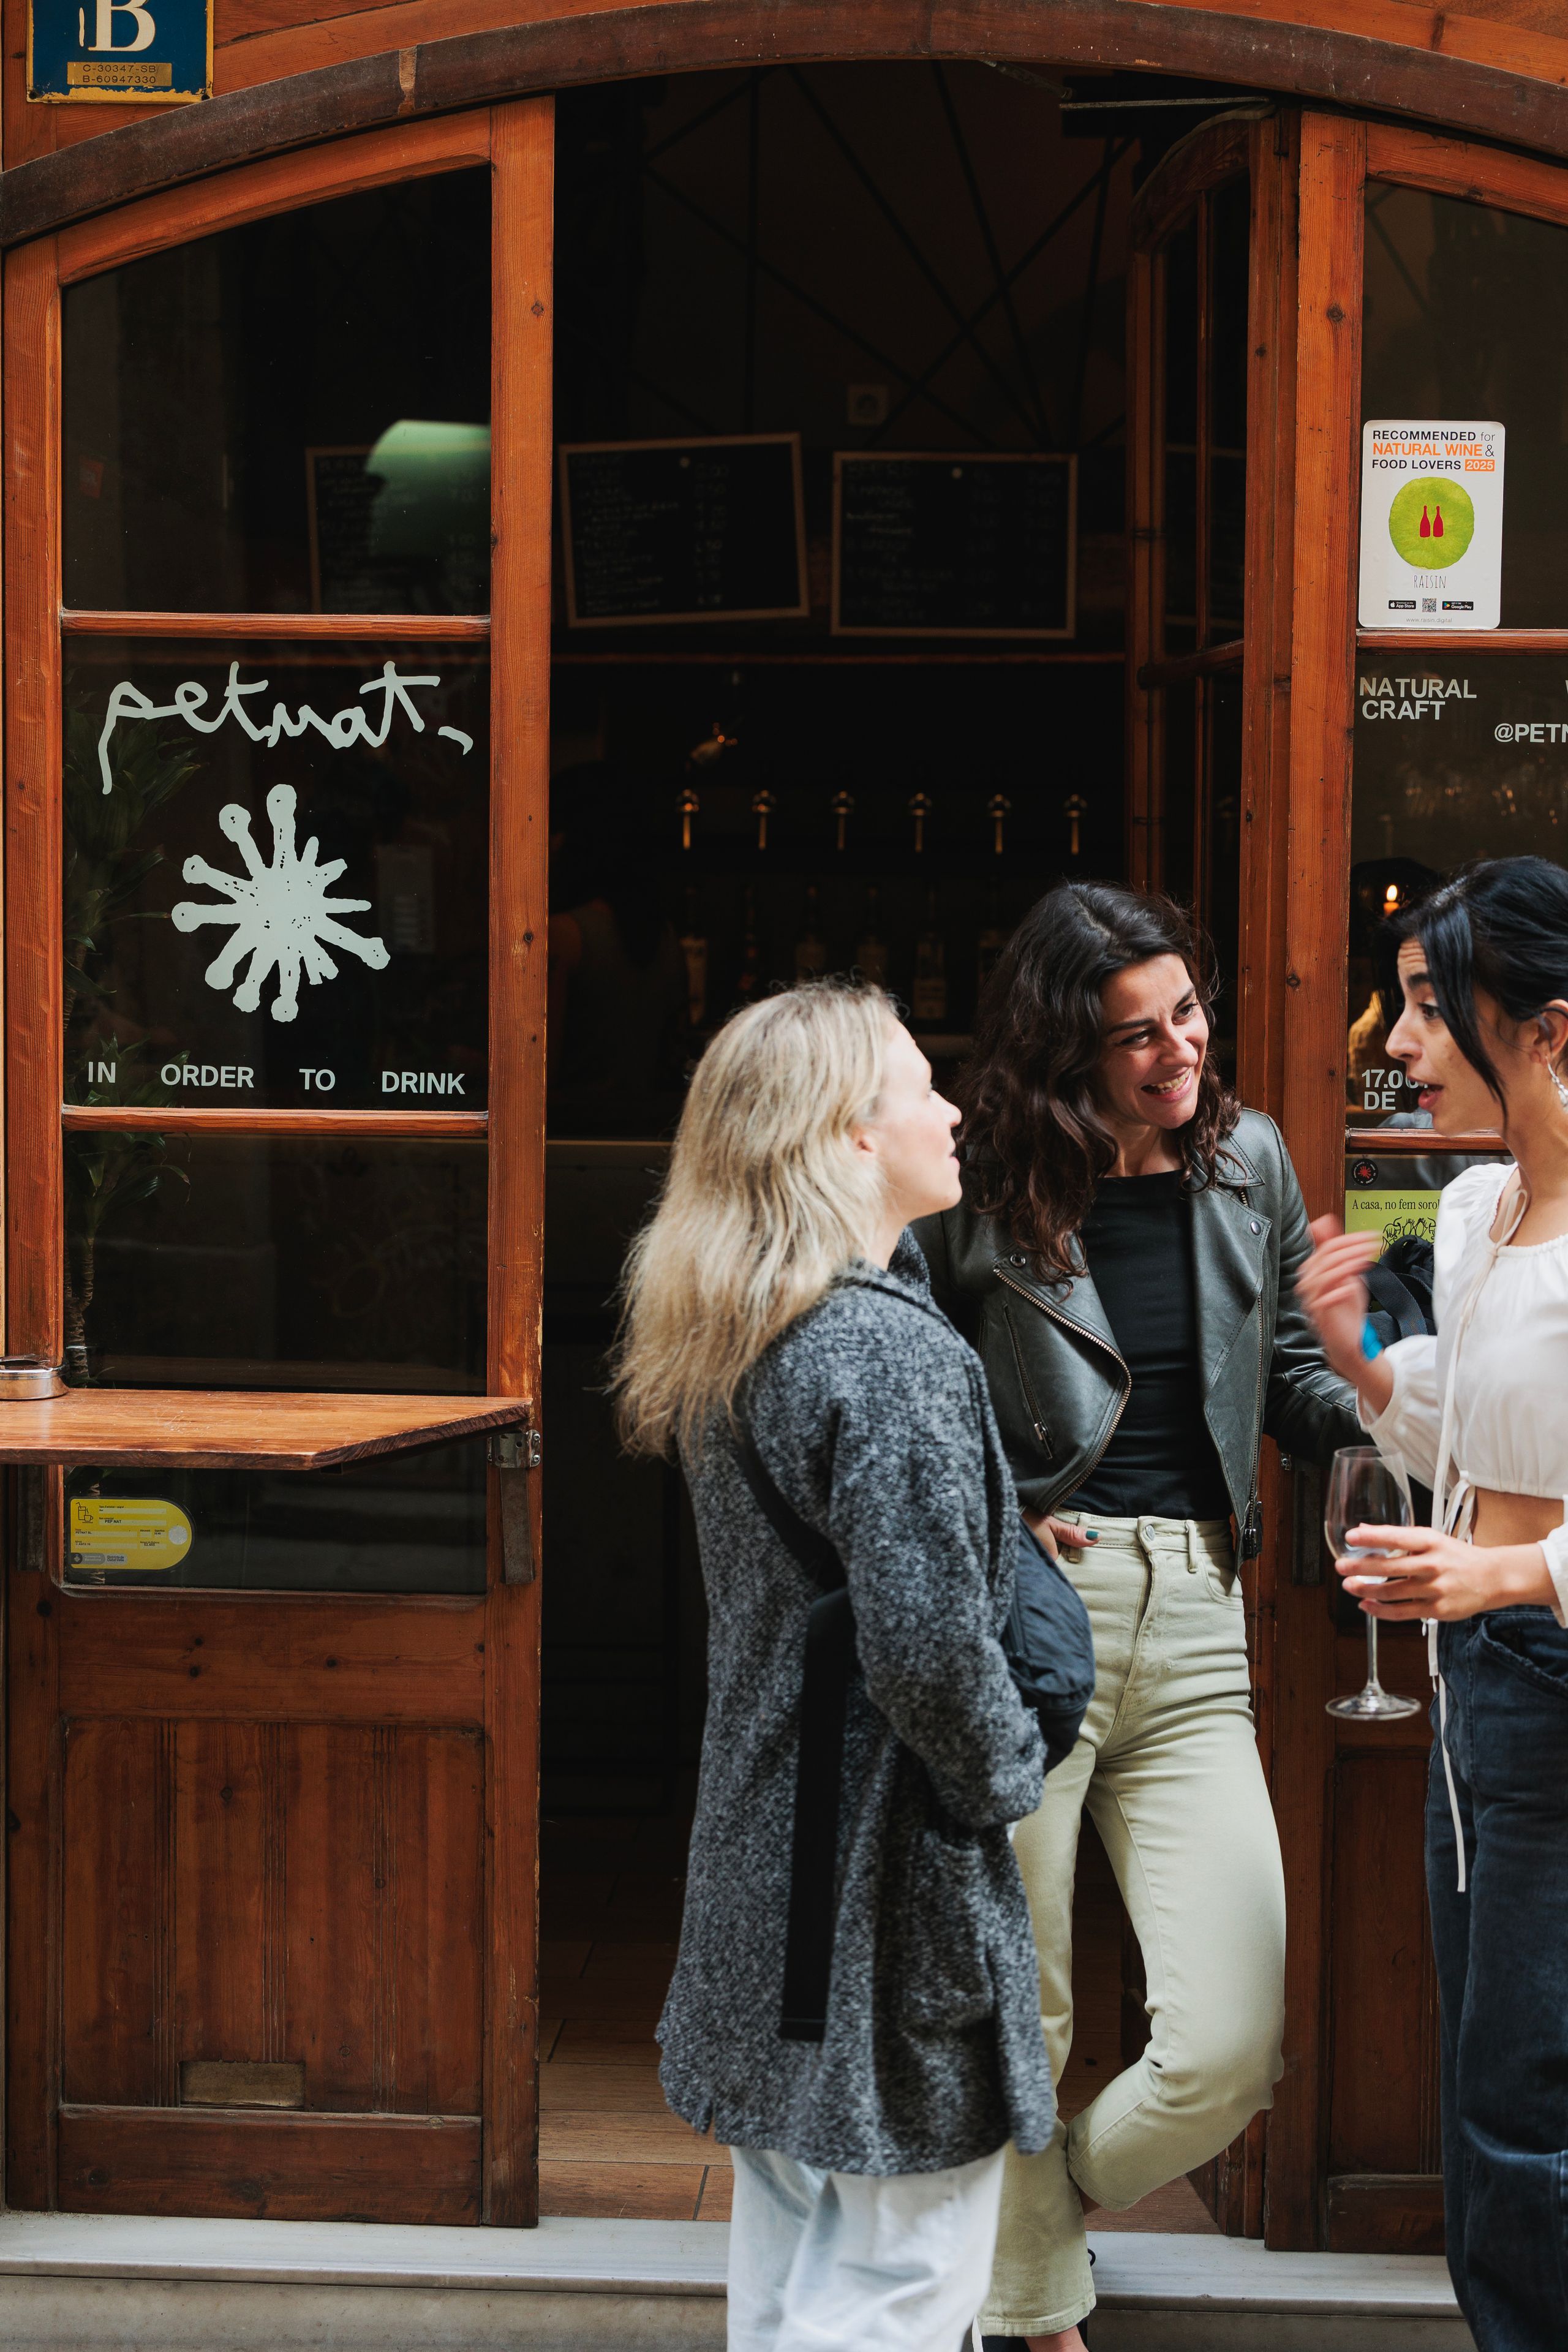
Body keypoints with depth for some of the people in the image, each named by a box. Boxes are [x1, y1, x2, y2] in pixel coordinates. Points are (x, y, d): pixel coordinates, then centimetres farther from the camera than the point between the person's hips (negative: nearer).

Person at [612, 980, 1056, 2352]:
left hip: (762, 1854, 9)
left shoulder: (734, 1344, 7)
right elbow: (932, 1648, -25)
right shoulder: (898, 1356, -20)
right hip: (889, 1879, -9)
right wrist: (1009, 1777, -8)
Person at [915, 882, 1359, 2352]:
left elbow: (1292, 1380, 17)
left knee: (1230, 2050, -4)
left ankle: (1051, 2199, 27)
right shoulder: (983, 1186, -1)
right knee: (1016, 2017, 4)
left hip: (1195, 1622, 3)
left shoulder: (1248, 1161, 10)